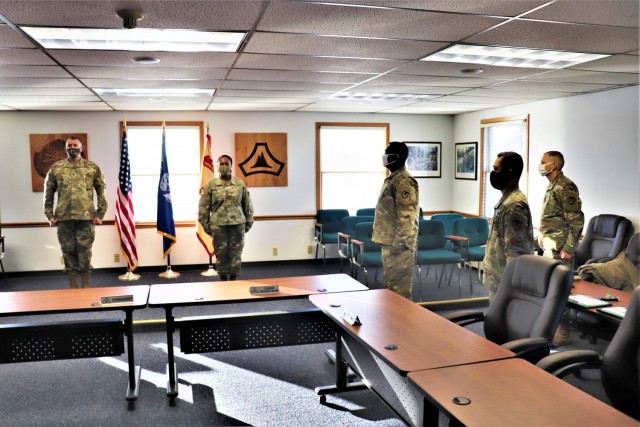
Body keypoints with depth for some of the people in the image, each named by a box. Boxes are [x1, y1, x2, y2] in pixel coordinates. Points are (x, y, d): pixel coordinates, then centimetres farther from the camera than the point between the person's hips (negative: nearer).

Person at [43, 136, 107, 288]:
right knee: (68, 251, 7)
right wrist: (50, 215, 5)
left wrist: (100, 214, -1)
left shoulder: (92, 167, 5)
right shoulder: (56, 168, 8)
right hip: (63, 217, 2)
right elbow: (48, 192, 11)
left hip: (86, 217, -2)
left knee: (85, 251, 1)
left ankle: (85, 285, 10)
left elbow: (101, 191, 5)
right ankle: (73, 286, 16)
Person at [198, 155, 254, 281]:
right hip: (218, 225, 0)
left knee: (236, 254, 4)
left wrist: (248, 223, 8)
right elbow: (203, 207, 3)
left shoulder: (240, 184, 3)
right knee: (221, 254, 5)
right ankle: (223, 280, 17)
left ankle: (233, 279, 15)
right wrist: (206, 226, 1)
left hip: (238, 224, 1)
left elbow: (248, 205, 9)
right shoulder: (210, 185, 1)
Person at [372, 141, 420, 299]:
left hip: (399, 245, -10)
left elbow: (406, 217, -21)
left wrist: (398, 243, -22)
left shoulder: (404, 182, -16)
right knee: (391, 284, 16)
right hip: (389, 242, 10)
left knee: (399, 288, -3)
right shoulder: (392, 179, 16)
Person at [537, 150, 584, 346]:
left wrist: (568, 249, -20)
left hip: (559, 248, -10)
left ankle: (562, 334, 4)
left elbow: (576, 220, -20)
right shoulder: (553, 186, 13)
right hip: (549, 246, 10)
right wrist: (541, 239, 21)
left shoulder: (565, 187, -16)